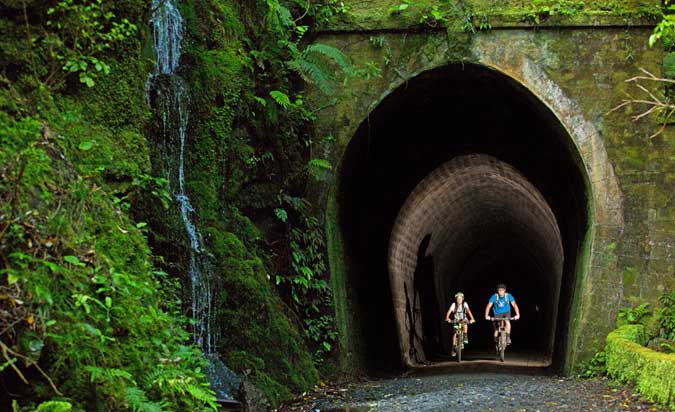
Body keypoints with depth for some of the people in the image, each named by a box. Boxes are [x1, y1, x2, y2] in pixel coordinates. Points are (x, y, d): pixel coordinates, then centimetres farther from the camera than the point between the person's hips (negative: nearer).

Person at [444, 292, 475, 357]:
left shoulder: (465, 304, -17)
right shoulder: (454, 304, -15)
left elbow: (468, 311, -32)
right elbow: (449, 311, -26)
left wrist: (472, 319, -47)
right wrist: (447, 318, -46)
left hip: (463, 319, -1)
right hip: (456, 320, 1)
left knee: (465, 323, -36)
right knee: (455, 333, -12)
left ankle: (465, 337, -27)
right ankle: (454, 348, -4)